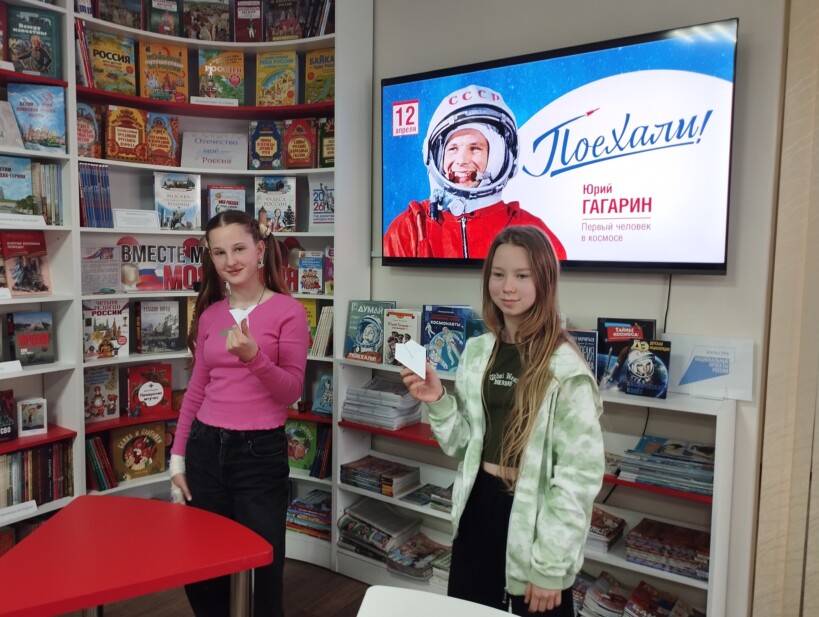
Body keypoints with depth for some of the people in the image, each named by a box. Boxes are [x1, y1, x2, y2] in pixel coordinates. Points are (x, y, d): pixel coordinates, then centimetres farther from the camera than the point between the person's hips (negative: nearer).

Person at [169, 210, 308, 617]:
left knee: (262, 568, 6)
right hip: (205, 448, 5)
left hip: (261, 451, -5)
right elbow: (196, 389, 11)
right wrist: (178, 456, 10)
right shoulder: (209, 314, 7)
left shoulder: (288, 311, -8)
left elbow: (292, 391, -11)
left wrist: (254, 357, -27)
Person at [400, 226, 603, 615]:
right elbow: (463, 445, 8)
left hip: (533, 516, -5)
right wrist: (438, 403, -9)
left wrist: (551, 564, -14)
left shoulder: (564, 368, -15)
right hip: (478, 507, 6)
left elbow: (580, 472, -15)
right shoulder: (477, 352, 2)